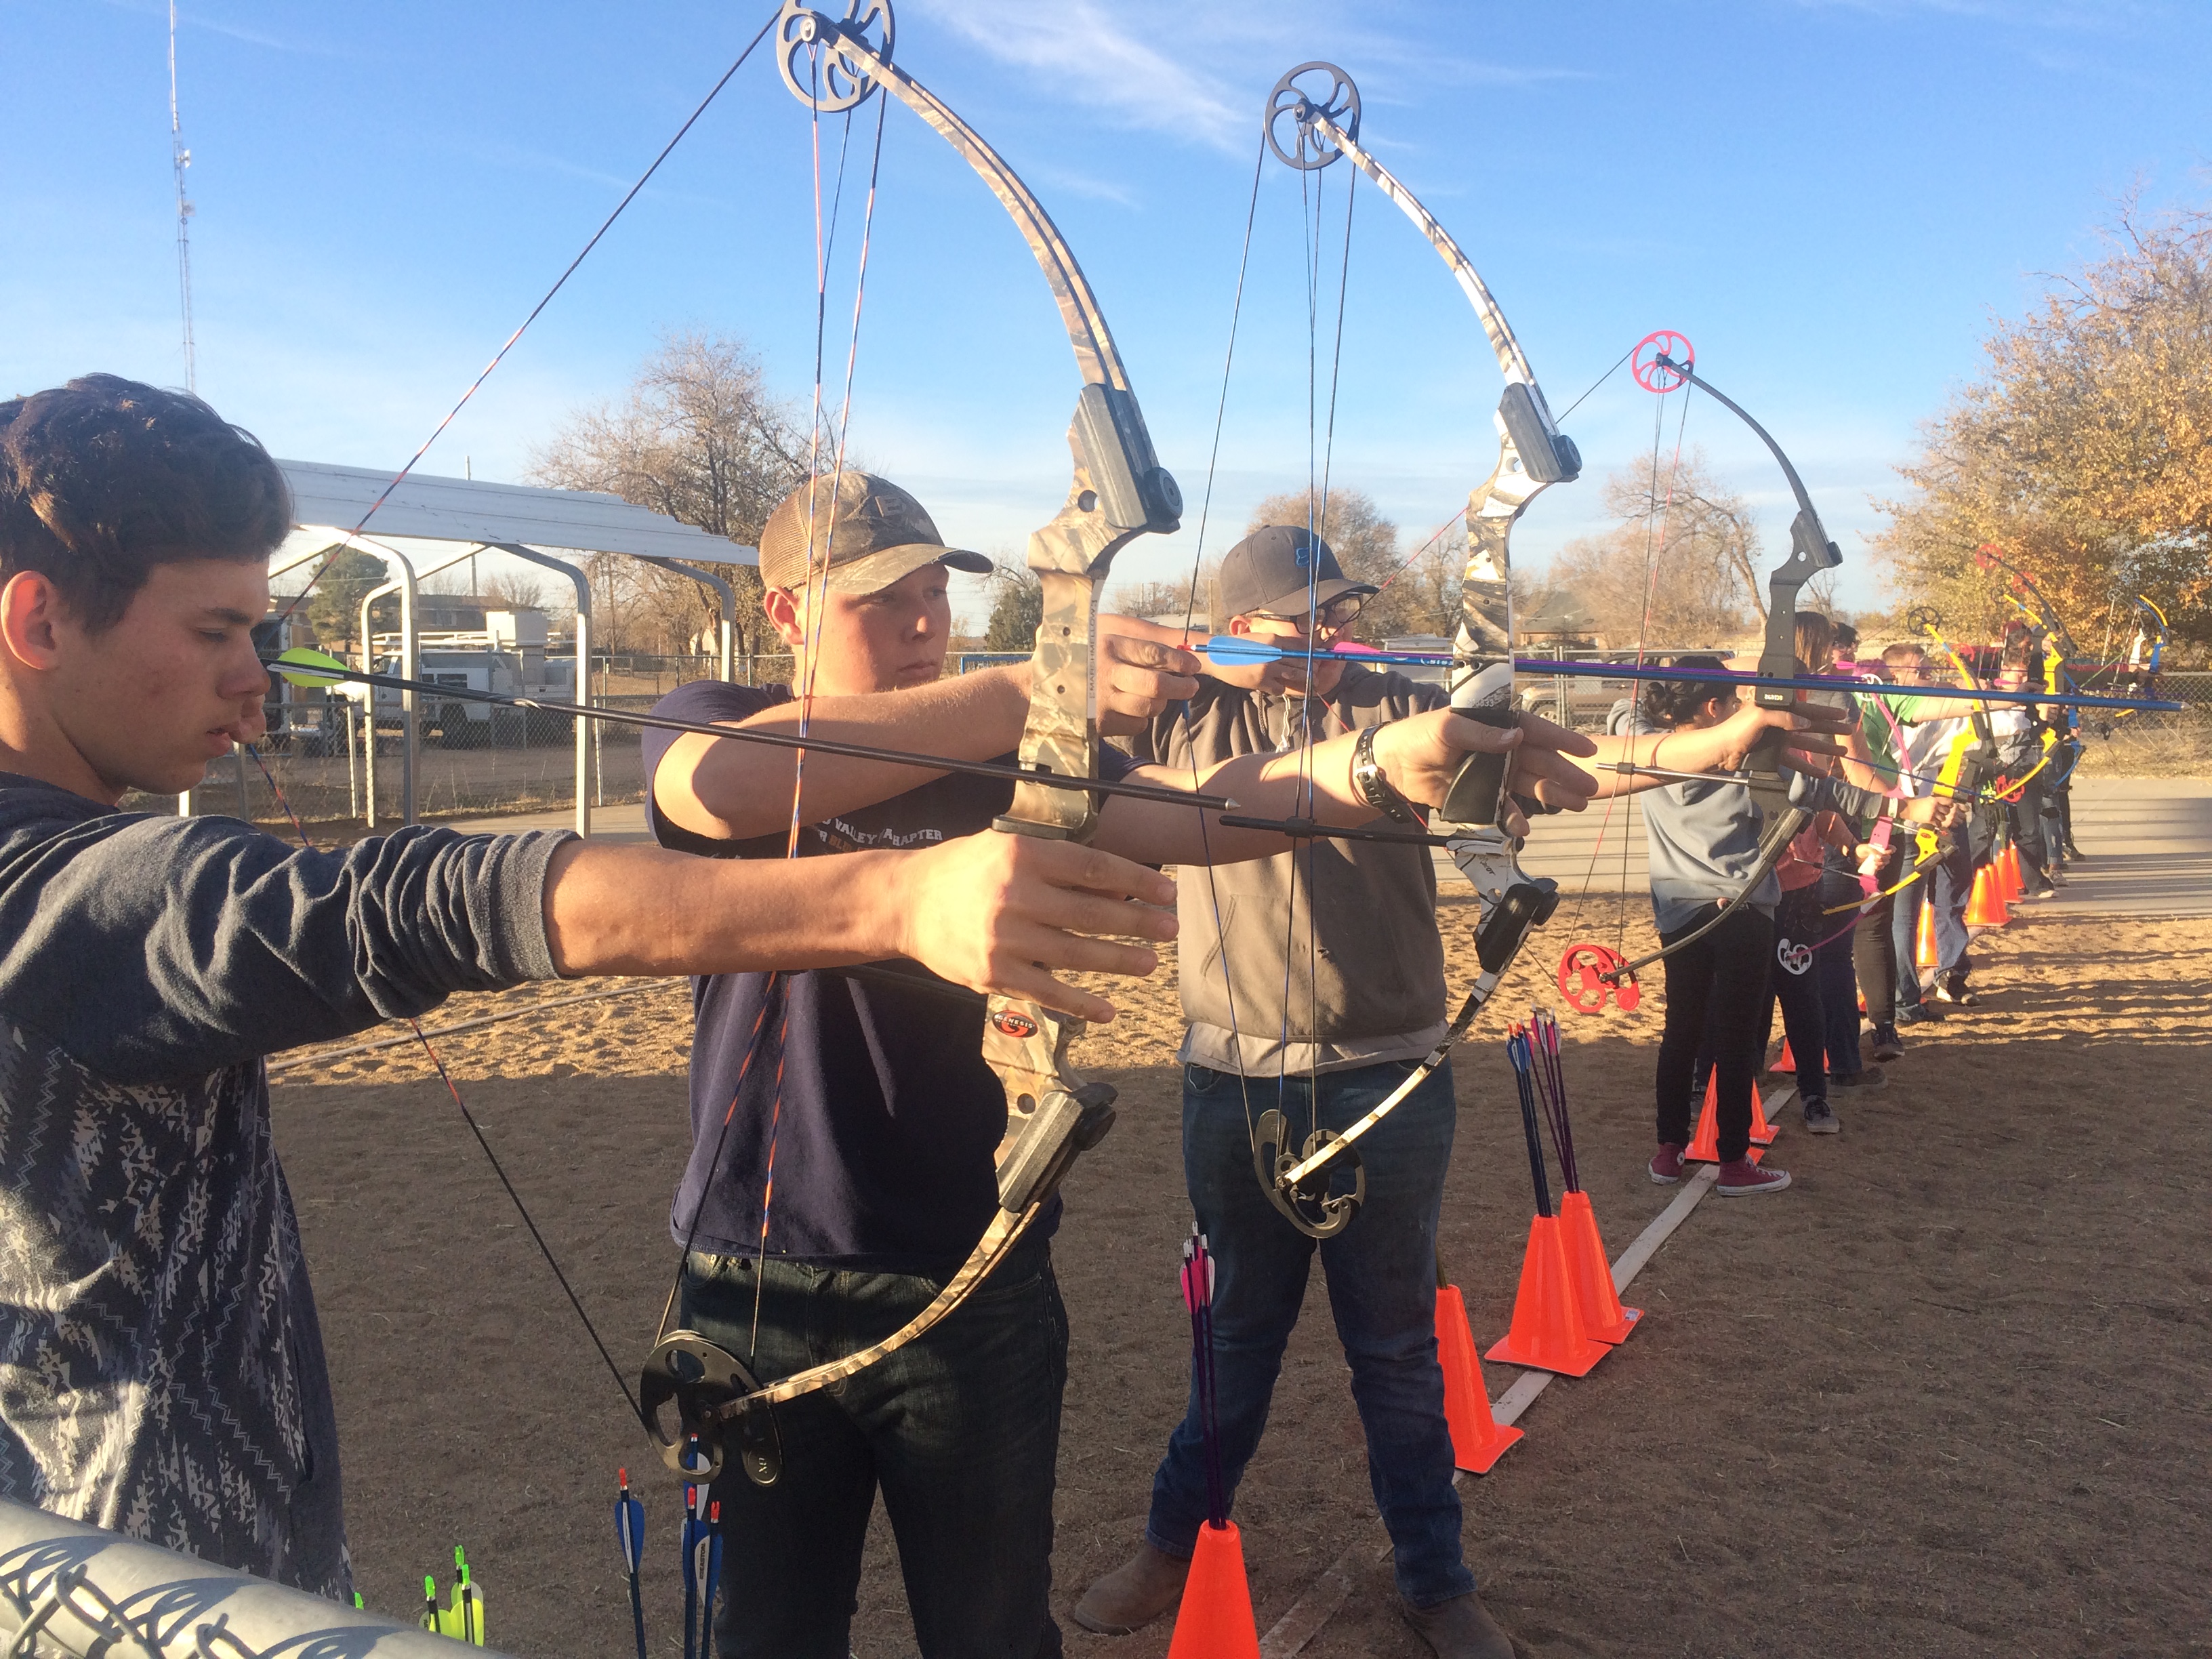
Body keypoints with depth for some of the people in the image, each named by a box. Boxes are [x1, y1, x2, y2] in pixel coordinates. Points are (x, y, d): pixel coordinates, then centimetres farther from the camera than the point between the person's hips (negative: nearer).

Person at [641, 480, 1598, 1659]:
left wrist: (1382, 760, -36)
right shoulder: (708, 722, -4)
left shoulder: (1011, 759, 2)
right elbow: (724, 789, -29)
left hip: (976, 1293, 1)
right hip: (758, 1290, 0)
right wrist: (1030, 689, -36)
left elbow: (1191, 809, -16)